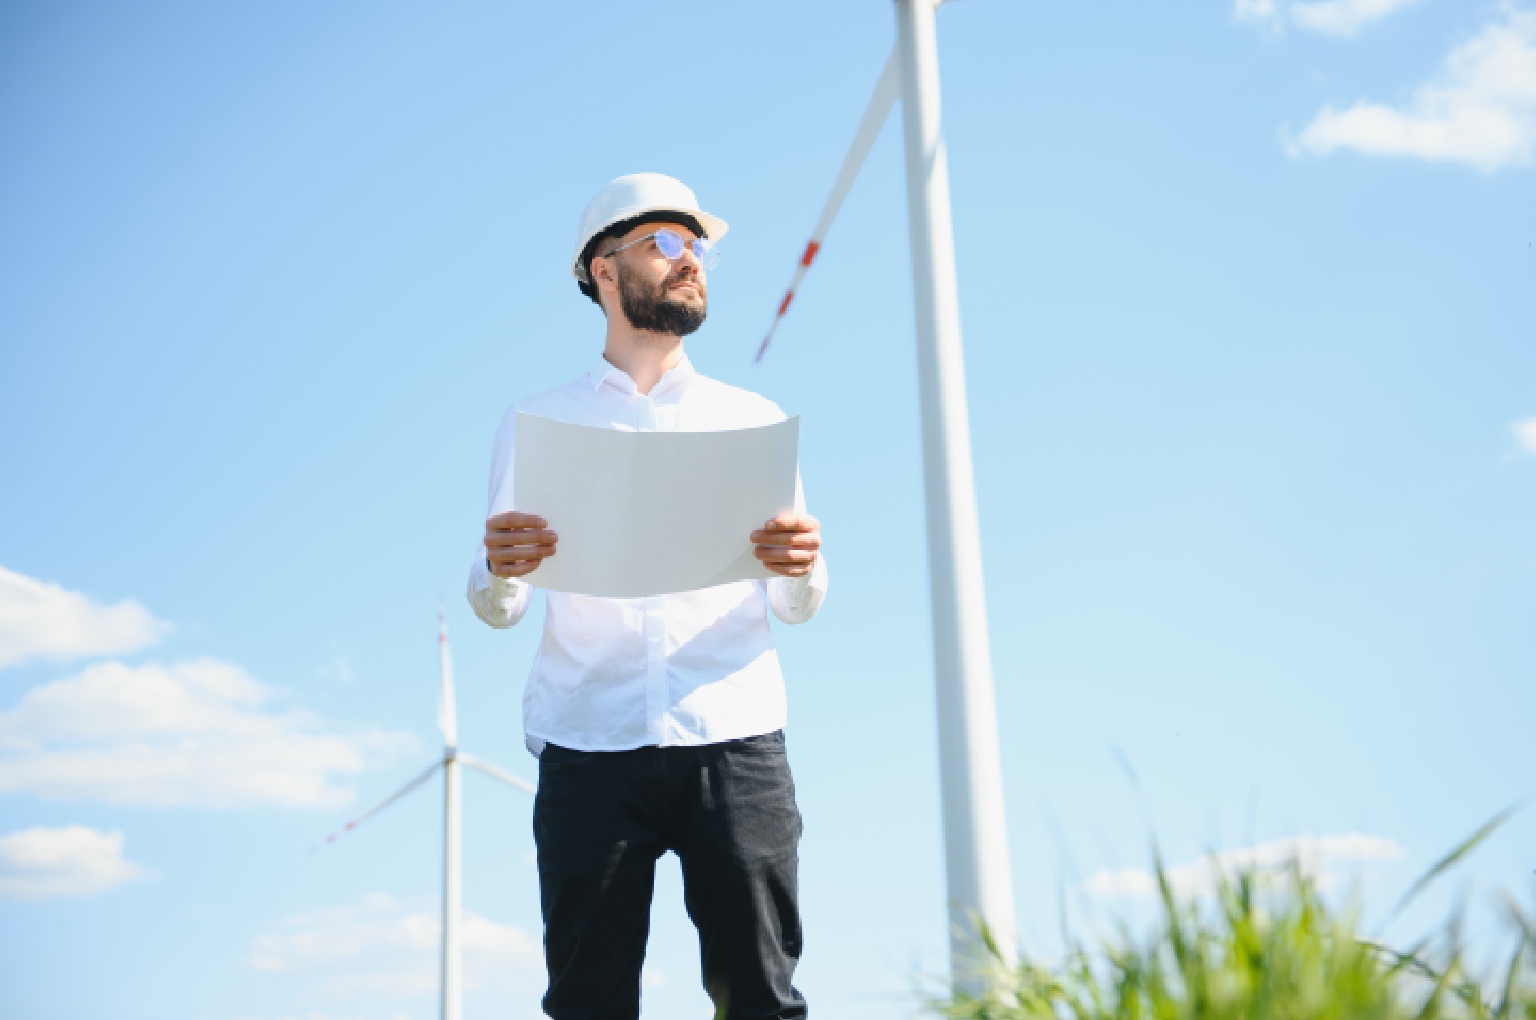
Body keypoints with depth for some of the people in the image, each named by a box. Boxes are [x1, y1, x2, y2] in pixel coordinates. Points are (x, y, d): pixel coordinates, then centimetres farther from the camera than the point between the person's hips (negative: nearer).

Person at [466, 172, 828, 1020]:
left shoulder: (753, 419, 18)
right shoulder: (539, 421, 15)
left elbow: (796, 607, 13)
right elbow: (497, 607, 9)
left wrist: (802, 568, -11)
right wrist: (501, 569, -15)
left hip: (733, 735, 1)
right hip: (588, 740, 0)